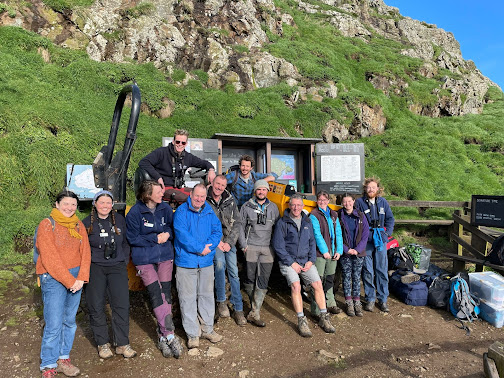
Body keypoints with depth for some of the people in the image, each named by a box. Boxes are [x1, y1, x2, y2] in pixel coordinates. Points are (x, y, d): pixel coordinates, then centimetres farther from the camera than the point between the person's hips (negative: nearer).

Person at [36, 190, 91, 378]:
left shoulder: (78, 225, 9)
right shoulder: (47, 225, -6)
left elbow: (85, 252, 4)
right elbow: (49, 258, -12)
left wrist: (81, 278, -9)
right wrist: (69, 281, -14)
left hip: (76, 278, 5)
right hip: (53, 278, -5)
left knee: (70, 321, 10)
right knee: (54, 324, -3)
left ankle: (63, 359, 24)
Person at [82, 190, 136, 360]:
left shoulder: (119, 220, 8)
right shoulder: (87, 222, 3)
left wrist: (125, 261, 8)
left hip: (117, 266, 1)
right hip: (95, 268, -1)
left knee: (121, 304, -3)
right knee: (96, 307, 3)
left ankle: (122, 344, 9)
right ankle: (103, 343, 20)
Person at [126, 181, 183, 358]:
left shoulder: (165, 208, 2)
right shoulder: (135, 212, -9)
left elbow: (174, 227, 12)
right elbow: (133, 238, -7)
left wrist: (167, 234, -10)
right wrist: (155, 239, -13)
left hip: (165, 256, 4)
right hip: (144, 259, -4)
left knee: (166, 294, 4)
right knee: (156, 294, -10)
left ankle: (163, 335, 17)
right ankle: (170, 335, -3)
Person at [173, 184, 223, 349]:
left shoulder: (209, 212, 8)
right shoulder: (181, 211, -7)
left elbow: (217, 230, 3)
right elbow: (181, 233, -17)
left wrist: (208, 246, -14)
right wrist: (200, 248, -18)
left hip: (206, 261, 5)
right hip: (186, 261, -4)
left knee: (207, 295, 14)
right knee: (188, 298, 3)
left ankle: (207, 329, 30)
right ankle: (192, 334, 16)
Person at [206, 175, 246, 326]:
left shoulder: (230, 201, 8)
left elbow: (237, 223, 6)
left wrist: (229, 242, -5)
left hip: (229, 241, 3)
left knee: (234, 273, -1)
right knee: (219, 262, -28)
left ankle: (238, 309, 11)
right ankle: (221, 301, -11)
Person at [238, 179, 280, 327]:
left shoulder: (273, 207, 11)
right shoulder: (247, 206, 4)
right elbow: (240, 226, 5)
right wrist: (243, 245, -1)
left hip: (268, 248, 2)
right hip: (251, 247, -2)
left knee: (263, 281, -2)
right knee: (250, 278, 2)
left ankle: (254, 314, 1)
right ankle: (253, 303, 26)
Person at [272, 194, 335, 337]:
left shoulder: (307, 221, 11)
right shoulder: (282, 223, -5)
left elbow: (312, 242, 15)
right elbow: (278, 246, -8)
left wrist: (311, 261, 1)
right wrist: (292, 263, -12)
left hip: (306, 261, 4)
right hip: (288, 262, -4)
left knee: (318, 284, -6)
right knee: (295, 286, -21)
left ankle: (324, 318, 8)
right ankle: (301, 321, -12)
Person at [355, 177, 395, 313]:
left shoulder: (383, 202, 8)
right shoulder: (359, 202, -2)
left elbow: (390, 218, 17)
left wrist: (387, 233, 5)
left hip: (381, 240, 3)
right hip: (366, 241, -2)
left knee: (382, 270, 6)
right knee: (367, 271, 3)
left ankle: (382, 299, 18)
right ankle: (370, 299, 16)